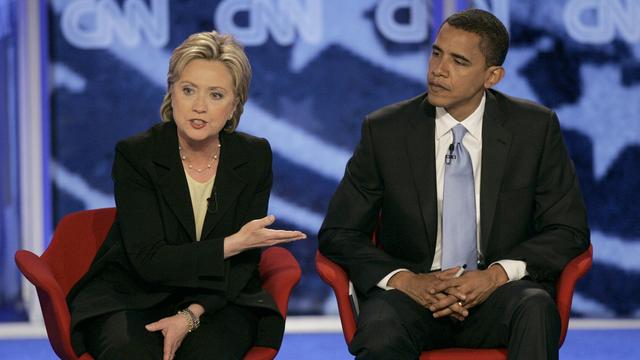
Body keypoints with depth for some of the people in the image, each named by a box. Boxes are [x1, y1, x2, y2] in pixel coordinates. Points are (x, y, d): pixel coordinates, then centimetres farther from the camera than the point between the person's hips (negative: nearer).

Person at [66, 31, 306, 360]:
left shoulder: (254, 157, -2)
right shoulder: (135, 155, -10)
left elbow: (245, 261, -2)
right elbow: (149, 261, -16)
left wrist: (191, 315, -17)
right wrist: (232, 244, -24)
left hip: (216, 301, 2)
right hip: (131, 296, -2)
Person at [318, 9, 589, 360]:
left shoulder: (535, 129, 1)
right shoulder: (385, 131, 1)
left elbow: (569, 230, 4)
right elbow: (337, 233, 4)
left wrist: (497, 274, -14)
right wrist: (404, 280, -14)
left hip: (497, 295, 1)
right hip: (411, 293, -1)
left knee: (536, 308, -34)